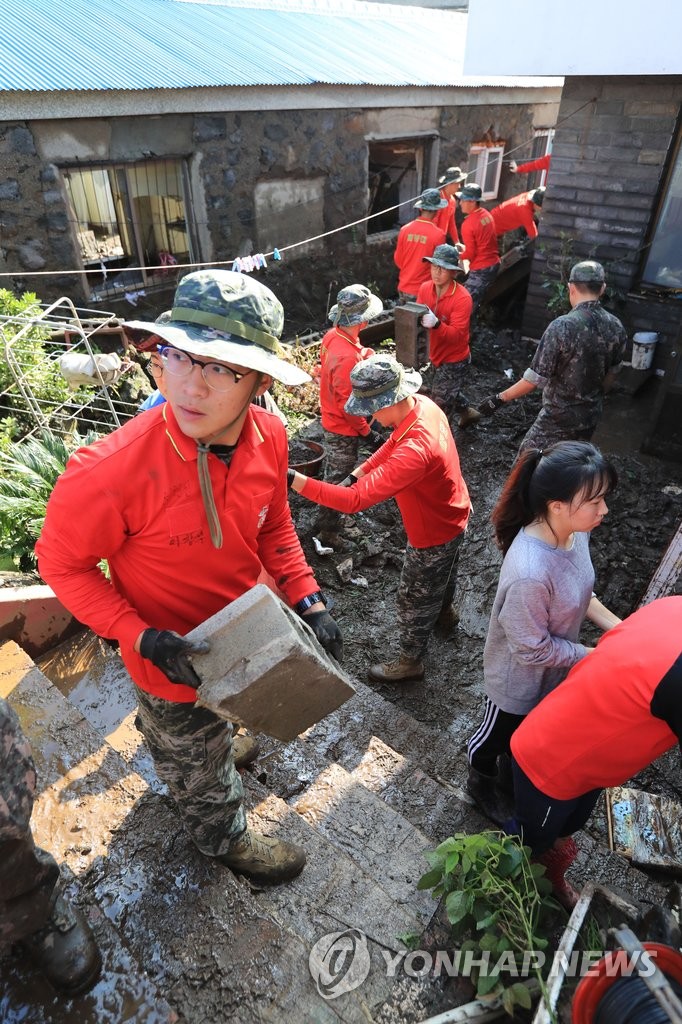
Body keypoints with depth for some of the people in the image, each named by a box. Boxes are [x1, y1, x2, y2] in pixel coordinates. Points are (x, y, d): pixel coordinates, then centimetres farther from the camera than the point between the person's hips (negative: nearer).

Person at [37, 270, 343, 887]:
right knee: (198, 757, 25)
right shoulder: (113, 471, -37)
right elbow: (62, 563, -19)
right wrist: (143, 638, -26)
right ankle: (227, 840, 58)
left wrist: (307, 600, -10)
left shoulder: (268, 438, -20)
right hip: (175, 658, -4)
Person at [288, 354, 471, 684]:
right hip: (451, 517, 9)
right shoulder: (422, 404, -16)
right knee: (444, 570, 35)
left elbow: (354, 500, -46)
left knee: (415, 598, 14)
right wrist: (357, 473, -11)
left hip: (434, 534, -9)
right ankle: (445, 613, 64)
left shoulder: (416, 451, -45)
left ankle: (410, 662, 38)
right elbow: (392, 445, 1)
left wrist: (293, 479, -46)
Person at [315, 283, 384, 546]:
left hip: (330, 420, 9)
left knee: (333, 474, 27)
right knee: (339, 480, 9)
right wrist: (368, 433, -17)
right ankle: (328, 530, 27)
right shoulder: (348, 357, -35)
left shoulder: (332, 336, -7)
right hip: (344, 429, -9)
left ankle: (329, 519, 48)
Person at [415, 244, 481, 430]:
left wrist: (435, 324, -47)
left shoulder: (462, 298, -26)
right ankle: (468, 412, 57)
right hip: (437, 356, 7)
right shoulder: (425, 288, -8)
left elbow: (456, 335, -29)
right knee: (447, 394, 30)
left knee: (439, 408, -5)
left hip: (455, 360, -7)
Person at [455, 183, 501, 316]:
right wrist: (465, 248, 16)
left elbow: (470, 255, -16)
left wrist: (456, 255, 2)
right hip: (494, 264, 9)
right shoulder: (486, 214, 6)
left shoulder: (468, 224, -19)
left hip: (480, 270, -9)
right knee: (475, 302, 20)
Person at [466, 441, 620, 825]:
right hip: (520, 678, -7)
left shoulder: (575, 531, -17)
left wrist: (617, 627, -9)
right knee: (499, 733, 25)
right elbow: (534, 650, -28)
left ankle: (510, 775, 64)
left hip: (554, 670, 7)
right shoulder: (530, 574, -43)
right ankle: (481, 782, 57)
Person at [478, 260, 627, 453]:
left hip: (560, 416, -6)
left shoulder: (562, 326, -24)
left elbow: (536, 377, -23)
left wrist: (501, 398, -12)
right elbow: (611, 373, 11)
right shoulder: (616, 327, -3)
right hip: (591, 415, 6)